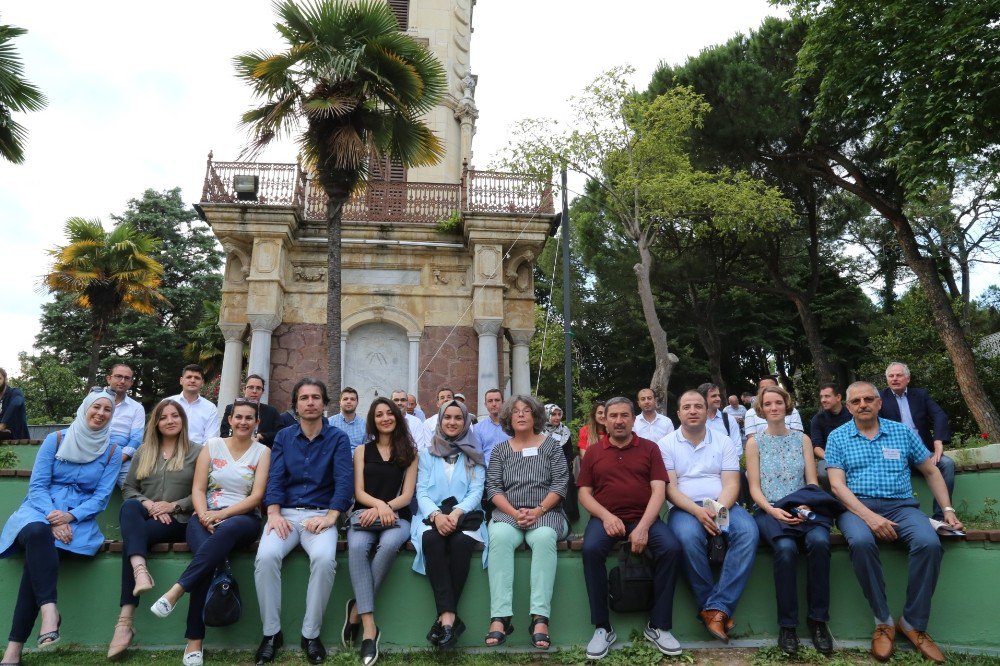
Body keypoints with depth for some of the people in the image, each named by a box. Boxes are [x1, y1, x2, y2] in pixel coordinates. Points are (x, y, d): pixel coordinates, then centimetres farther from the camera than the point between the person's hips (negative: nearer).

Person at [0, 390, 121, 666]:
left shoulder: (112, 452, 6)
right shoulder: (55, 440, 5)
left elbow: (101, 497, 1)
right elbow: (37, 486, 0)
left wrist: (70, 517, -17)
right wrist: (52, 517, -17)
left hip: (79, 518, 0)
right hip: (41, 511, 0)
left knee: (39, 550, -32)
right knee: (38, 532, -38)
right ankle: (49, 609, -44)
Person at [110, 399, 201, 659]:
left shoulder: (196, 452, 8)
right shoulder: (144, 451, 20)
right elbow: (128, 488, 13)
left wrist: (174, 505, -12)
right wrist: (148, 504, -6)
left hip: (178, 521, -3)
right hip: (143, 518, 3)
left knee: (131, 538, -30)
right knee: (129, 507, -32)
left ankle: (126, 620, -36)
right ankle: (140, 570, -53)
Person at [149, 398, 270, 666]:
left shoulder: (262, 452, 7)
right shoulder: (212, 445, 12)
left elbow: (256, 496, -3)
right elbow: (198, 489, 5)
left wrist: (222, 514, -15)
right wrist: (204, 517, -14)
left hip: (243, 519, -1)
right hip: (206, 518, 1)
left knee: (226, 530, -40)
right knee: (208, 553, -33)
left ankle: (176, 591, -37)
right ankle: (194, 640, -31)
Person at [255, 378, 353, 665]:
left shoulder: (338, 438, 4)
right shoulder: (282, 437, 11)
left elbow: (344, 480, -6)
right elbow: (275, 478, 2)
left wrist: (330, 516, -20)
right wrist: (274, 514, -15)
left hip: (320, 514, -2)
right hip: (285, 512, 2)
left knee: (324, 559, -32)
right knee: (266, 557, -28)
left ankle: (311, 633, -13)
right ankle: (271, 632, -10)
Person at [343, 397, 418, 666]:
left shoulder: (410, 452, 11)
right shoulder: (362, 450, 14)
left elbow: (406, 495, 3)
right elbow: (359, 492, 5)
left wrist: (384, 508, -16)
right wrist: (379, 504, -15)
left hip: (397, 516, 0)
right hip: (365, 515, 1)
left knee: (389, 543, -37)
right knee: (357, 546, -34)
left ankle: (357, 608, -21)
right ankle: (369, 625, -33)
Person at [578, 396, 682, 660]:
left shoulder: (649, 448, 8)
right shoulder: (593, 452, 11)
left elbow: (658, 491, -1)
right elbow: (584, 493, 8)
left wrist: (643, 526, -16)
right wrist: (606, 516, -12)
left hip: (644, 518, 0)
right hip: (605, 517, 0)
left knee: (671, 548, -28)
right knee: (591, 549, -31)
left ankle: (658, 626, -10)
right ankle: (602, 628, -15)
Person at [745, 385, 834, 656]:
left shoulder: (802, 439, 14)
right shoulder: (755, 442, 9)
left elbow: (812, 483, 8)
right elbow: (754, 488, 3)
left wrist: (805, 507, -12)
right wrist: (772, 511, -15)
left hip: (802, 509, 2)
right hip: (769, 511, -2)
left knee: (819, 541, -32)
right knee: (785, 548, -34)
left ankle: (818, 620, -17)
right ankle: (787, 625, -20)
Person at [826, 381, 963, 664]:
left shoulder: (902, 432, 12)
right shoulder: (837, 437, 4)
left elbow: (931, 471, 20)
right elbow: (837, 485, -4)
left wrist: (948, 509, 6)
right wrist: (869, 516, -18)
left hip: (901, 506, 2)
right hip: (856, 506, -2)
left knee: (929, 543, -30)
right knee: (861, 542, -36)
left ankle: (913, 623, -12)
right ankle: (883, 621, -16)